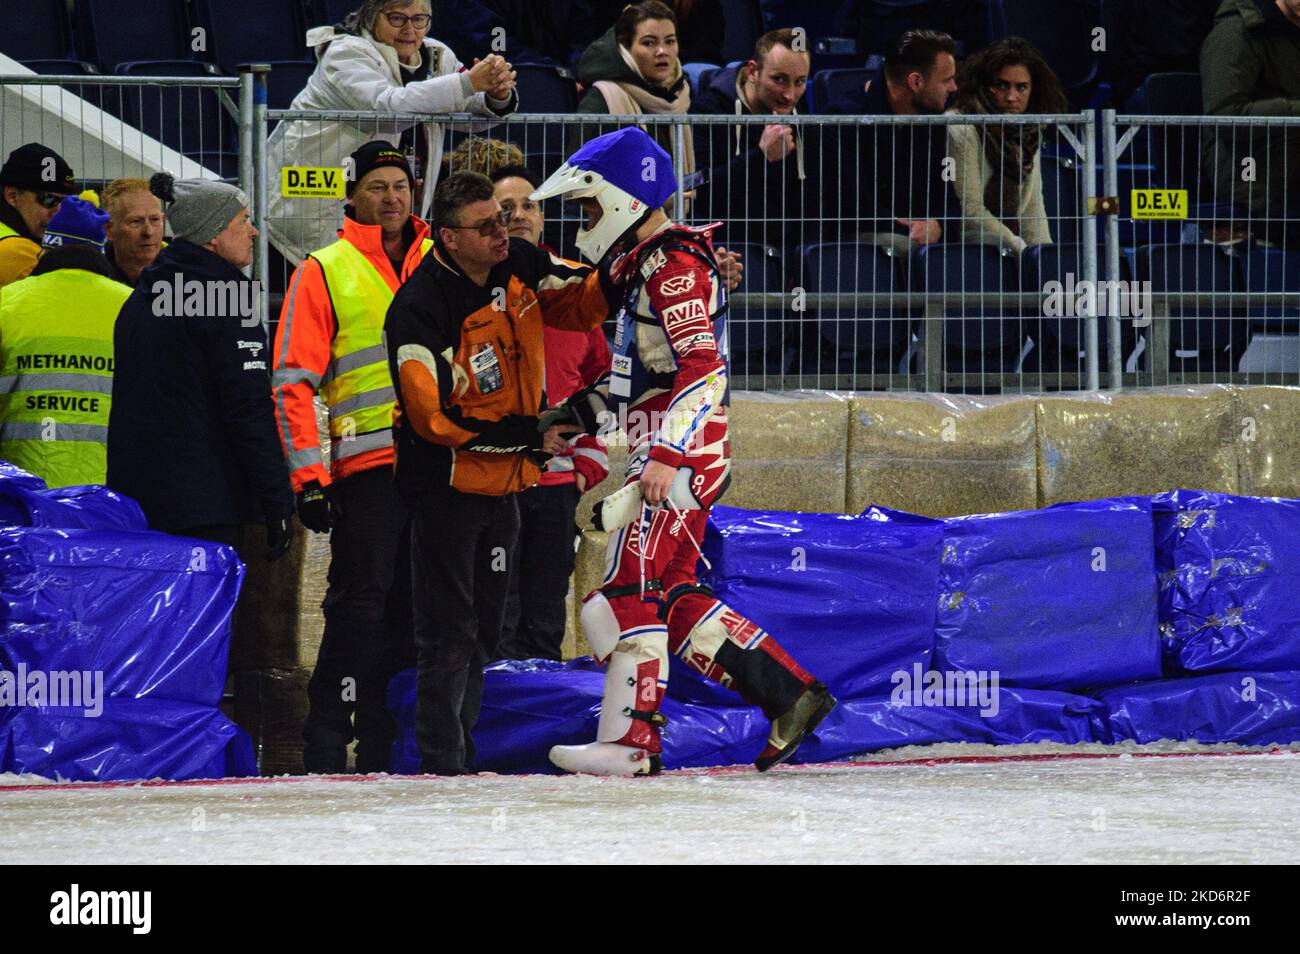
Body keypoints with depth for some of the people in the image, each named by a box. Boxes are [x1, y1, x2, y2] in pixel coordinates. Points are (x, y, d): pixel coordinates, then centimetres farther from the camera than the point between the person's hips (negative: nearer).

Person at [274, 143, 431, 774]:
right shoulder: (325, 271, 1)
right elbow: (292, 381, -3)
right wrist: (308, 477, -10)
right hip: (366, 462, -4)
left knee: (412, 606, 6)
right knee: (361, 601, -9)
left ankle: (382, 743, 12)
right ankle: (326, 742, -5)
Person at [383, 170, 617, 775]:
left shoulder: (519, 265, -3)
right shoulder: (418, 310, -23)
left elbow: (583, 300, 10)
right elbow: (436, 417, -25)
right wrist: (530, 436, -23)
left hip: (503, 485, 7)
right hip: (446, 484, -7)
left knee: (482, 632, 15)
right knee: (450, 634, -6)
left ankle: (462, 757, 24)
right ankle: (441, 765, -1)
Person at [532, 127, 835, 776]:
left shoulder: (673, 267, -14)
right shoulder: (643, 265, 18)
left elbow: (703, 370, -24)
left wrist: (666, 455, -29)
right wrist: (583, 411, 18)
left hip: (683, 456, -10)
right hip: (664, 454, 10)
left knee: (631, 589, -10)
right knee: (674, 596, 10)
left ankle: (631, 741, -8)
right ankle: (789, 694, 9)